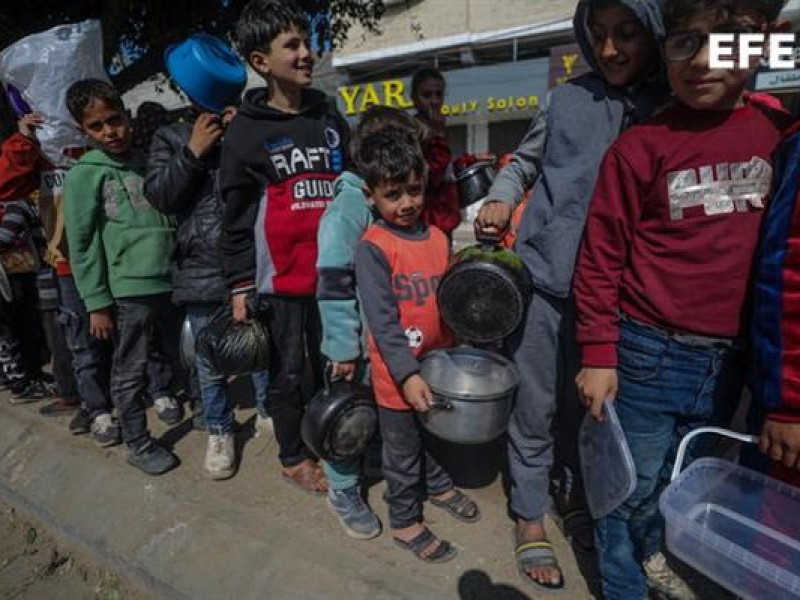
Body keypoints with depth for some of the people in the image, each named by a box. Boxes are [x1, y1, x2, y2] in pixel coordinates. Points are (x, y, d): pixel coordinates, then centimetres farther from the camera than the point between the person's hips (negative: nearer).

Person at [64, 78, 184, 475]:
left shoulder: (147, 163, 11)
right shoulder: (84, 175, -4)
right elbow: (82, 244, -5)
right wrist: (96, 303, -8)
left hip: (170, 283, 5)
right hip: (128, 290, -4)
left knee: (179, 360, 16)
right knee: (130, 373, 7)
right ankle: (137, 444, 23)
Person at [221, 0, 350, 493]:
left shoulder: (329, 114, 10)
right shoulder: (247, 129, -2)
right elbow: (236, 215, -2)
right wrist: (240, 285, -4)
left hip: (333, 270, 4)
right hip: (279, 276, -3)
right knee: (289, 370, 7)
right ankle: (294, 458, 28)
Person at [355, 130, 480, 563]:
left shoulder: (438, 237, 1)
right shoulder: (372, 248, -18)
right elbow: (382, 320, -21)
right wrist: (407, 373, -26)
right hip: (398, 375, -6)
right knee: (403, 451, 13)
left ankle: (438, 486, 53)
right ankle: (404, 522, 35)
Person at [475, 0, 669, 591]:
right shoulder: (568, 98, 3)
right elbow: (525, 160, 16)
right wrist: (501, 199, -4)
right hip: (546, 275, 0)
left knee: (589, 402, 17)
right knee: (535, 405, 5)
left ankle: (574, 494, 42)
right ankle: (530, 519, 25)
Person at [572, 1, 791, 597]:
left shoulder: (780, 133, 1)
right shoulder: (641, 146, -12)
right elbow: (600, 258, -9)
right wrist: (598, 356, -10)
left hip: (729, 358, 5)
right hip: (649, 353, -4)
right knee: (633, 485, 11)